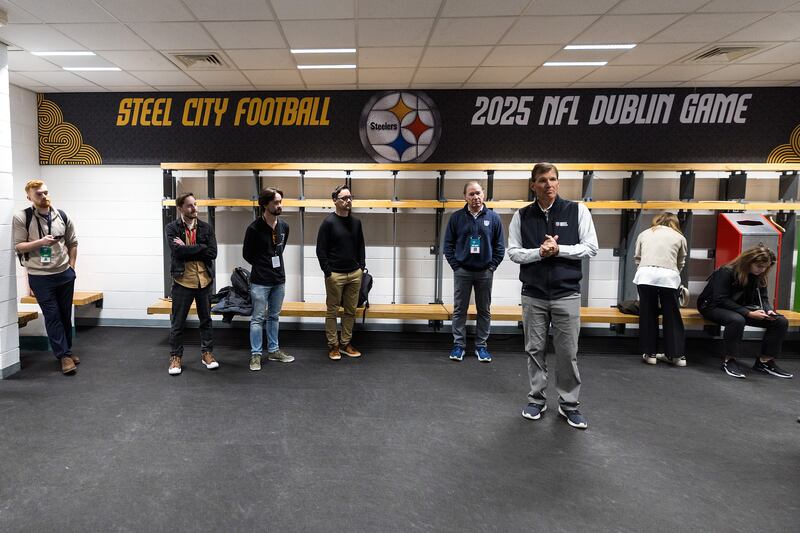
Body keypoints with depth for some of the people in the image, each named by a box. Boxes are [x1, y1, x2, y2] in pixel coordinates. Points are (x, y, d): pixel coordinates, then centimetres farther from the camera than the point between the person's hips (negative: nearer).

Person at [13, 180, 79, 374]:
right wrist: (40, 242, -22)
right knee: (52, 316, -1)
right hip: (40, 277, -3)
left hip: (65, 274, 3)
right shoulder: (22, 218, -6)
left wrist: (71, 266, 6)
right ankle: (64, 355, 5)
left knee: (65, 314, 13)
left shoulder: (62, 216, 4)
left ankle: (67, 350, 26)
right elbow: (18, 246, -8)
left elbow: (72, 243, 11)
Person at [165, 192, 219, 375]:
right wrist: (200, 248, -13)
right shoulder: (172, 228, -2)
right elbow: (177, 250, -18)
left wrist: (187, 249, -12)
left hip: (204, 280, 3)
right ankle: (175, 356, 20)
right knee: (177, 322, 6)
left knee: (206, 319, 13)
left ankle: (207, 353, 25)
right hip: (182, 281, -3)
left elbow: (212, 253, -8)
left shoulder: (206, 228, 5)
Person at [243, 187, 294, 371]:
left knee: (274, 316, 15)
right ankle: (255, 354, 12)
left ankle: (273, 350, 27)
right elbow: (247, 254, -3)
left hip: (279, 280, 5)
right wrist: (262, 266, 4)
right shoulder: (254, 228, -13)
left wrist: (275, 265, 12)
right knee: (258, 318, 2)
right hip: (260, 281, -5)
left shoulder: (284, 226, 3)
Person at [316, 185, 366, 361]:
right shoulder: (328, 222, -7)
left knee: (350, 311, 10)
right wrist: (328, 272, -10)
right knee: (332, 311, 4)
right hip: (335, 275, -5)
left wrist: (362, 267, 9)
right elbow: (321, 250, -8)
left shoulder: (356, 222, 9)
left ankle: (346, 344, 21)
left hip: (355, 274, 5)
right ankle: (333, 345, 15)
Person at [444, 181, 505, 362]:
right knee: (459, 310, 6)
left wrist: (492, 267, -3)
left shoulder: (493, 218, 0)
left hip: (485, 272, 1)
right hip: (462, 271, 0)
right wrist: (455, 266, -3)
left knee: (484, 311, 8)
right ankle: (458, 344, 17)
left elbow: (499, 246, 3)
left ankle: (481, 345, 20)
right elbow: (448, 244, 3)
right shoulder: (456, 217, -1)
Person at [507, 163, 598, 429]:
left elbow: (590, 247, -1)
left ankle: (569, 404, 19)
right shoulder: (522, 216, 3)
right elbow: (514, 252, 2)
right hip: (533, 295, 1)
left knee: (568, 352, 4)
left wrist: (558, 249, -15)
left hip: (566, 294, -1)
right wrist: (539, 252, -16)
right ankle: (536, 399, 23)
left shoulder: (577, 210, 0)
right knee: (535, 349, 9)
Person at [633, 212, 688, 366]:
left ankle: (649, 353, 16)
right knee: (672, 316, 11)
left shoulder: (644, 234, 25)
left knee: (647, 315, 11)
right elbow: (680, 263, 20)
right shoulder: (679, 236, 21)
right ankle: (677, 355, 19)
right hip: (668, 276, 0)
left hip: (645, 274, 1)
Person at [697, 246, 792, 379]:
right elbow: (721, 299, -25)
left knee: (781, 322, -9)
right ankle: (729, 360, -24)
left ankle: (765, 361, 1)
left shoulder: (758, 276, 2)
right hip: (713, 306, -7)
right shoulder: (726, 272, -21)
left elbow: (763, 298, 6)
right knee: (737, 320, -41)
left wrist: (769, 310, -19)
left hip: (741, 308, 8)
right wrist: (748, 313, -31)